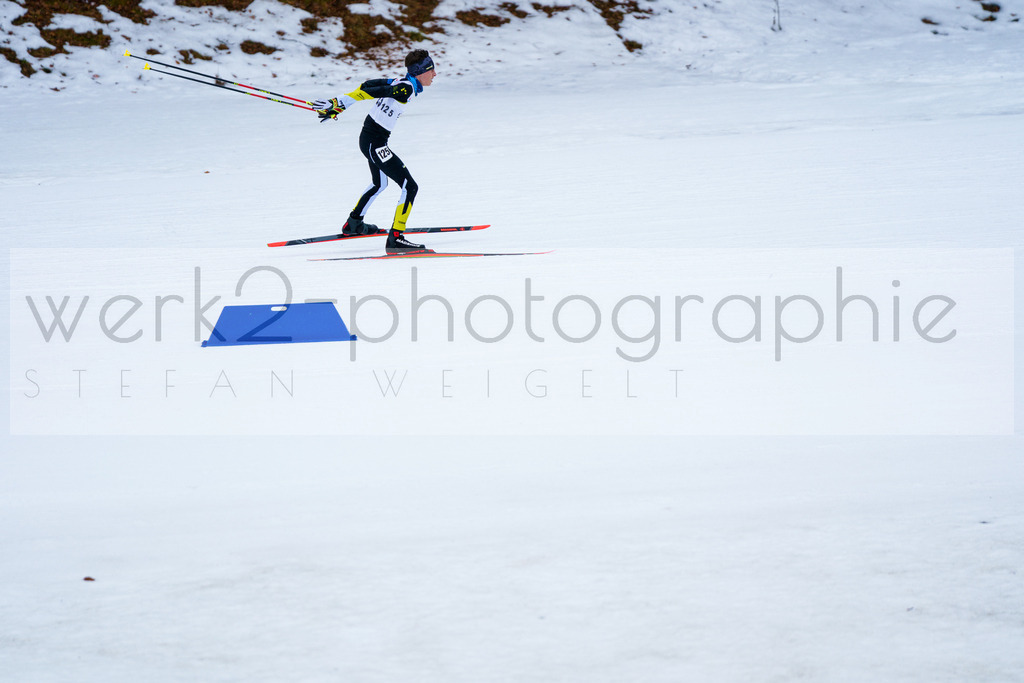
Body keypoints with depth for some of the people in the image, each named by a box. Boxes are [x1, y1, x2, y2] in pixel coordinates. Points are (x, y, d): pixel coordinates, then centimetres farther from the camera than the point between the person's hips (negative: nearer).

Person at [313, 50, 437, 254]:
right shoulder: (406, 88, -20)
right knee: (410, 187, -13)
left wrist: (339, 104, 12)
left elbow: (369, 85, 9)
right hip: (375, 143, -10)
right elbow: (369, 91, -24)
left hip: (369, 139, 10)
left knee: (379, 185, 32)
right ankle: (395, 239, -18)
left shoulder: (400, 83, 7)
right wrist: (337, 105, -25)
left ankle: (354, 224, 47)